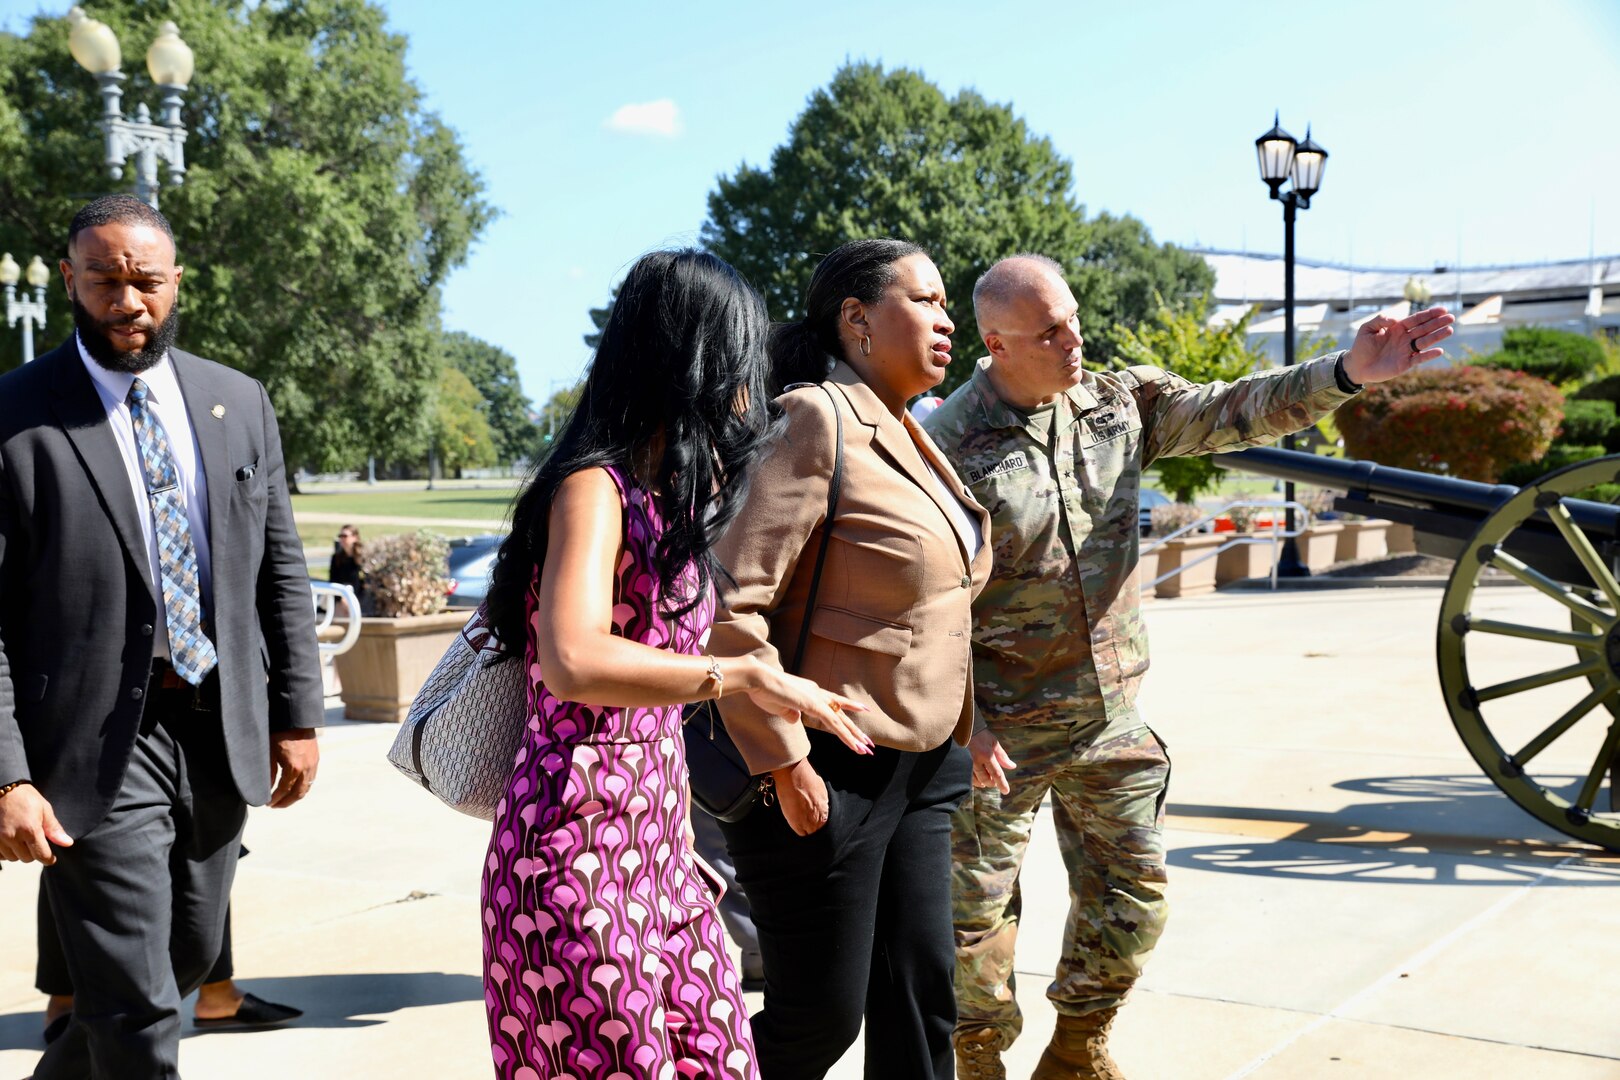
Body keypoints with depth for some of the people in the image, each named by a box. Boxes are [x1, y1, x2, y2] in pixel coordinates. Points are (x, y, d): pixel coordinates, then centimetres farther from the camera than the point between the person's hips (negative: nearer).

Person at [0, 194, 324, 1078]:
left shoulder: (239, 402, 6)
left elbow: (280, 570, 10)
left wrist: (297, 713, 6)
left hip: (223, 732, 6)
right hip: (99, 746, -5)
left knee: (188, 959, 20)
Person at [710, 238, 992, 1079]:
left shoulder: (905, 435, 13)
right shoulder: (815, 424, -16)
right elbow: (729, 602, -23)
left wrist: (960, 737, 17)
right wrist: (786, 764, -22)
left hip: (916, 771, 8)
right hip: (827, 776, -8)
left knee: (919, 998, 11)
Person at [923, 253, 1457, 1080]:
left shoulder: (1121, 404, 1)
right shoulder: (950, 445, -15)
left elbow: (1232, 412, -3)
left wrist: (1349, 371, -17)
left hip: (1110, 713, 6)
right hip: (1001, 729, -5)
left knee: (1131, 895, 14)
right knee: (978, 908, 5)